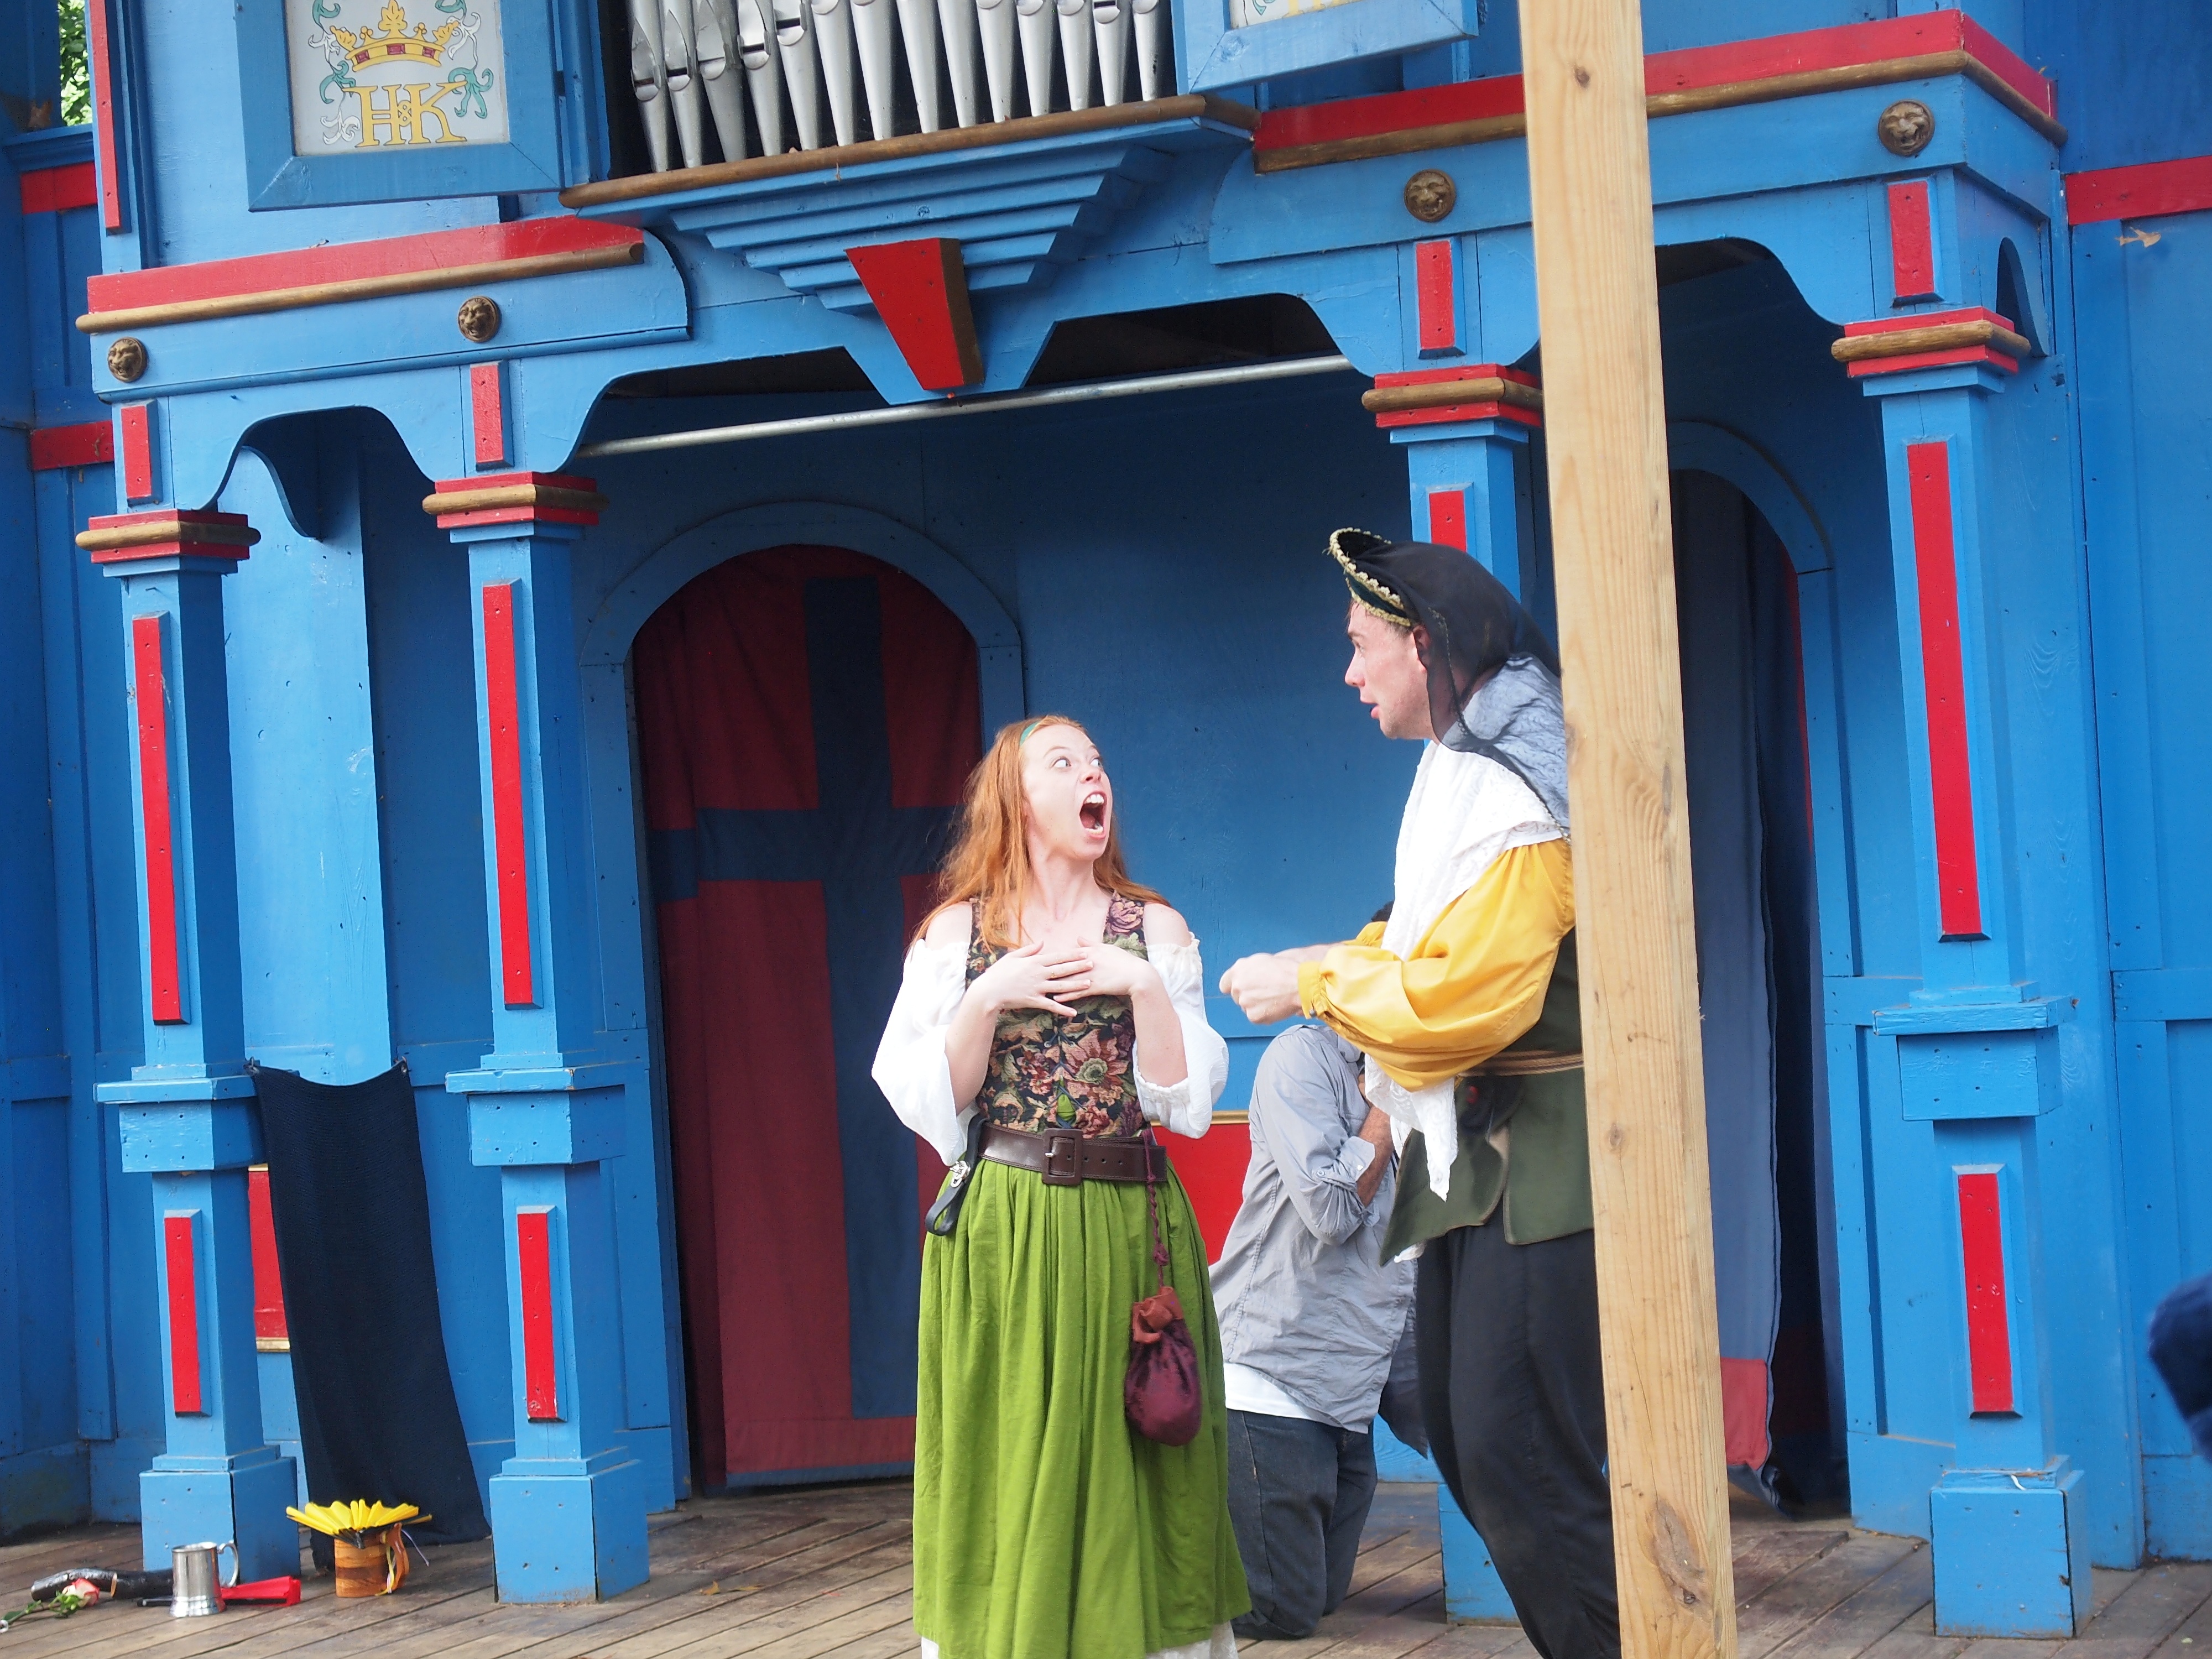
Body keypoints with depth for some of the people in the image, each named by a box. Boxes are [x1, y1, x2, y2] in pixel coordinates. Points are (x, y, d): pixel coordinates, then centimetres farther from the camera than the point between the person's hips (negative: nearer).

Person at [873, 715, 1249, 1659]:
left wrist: (1143, 986, -10)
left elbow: (1188, 1099, 0)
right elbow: (926, 1101, -1)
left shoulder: (1153, 931, 8)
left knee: (1131, 1468, 2)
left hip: (1129, 1232, 1)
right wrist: (990, 997, -11)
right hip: (1002, 1238, -1)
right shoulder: (957, 934, 5)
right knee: (1011, 1469, 0)